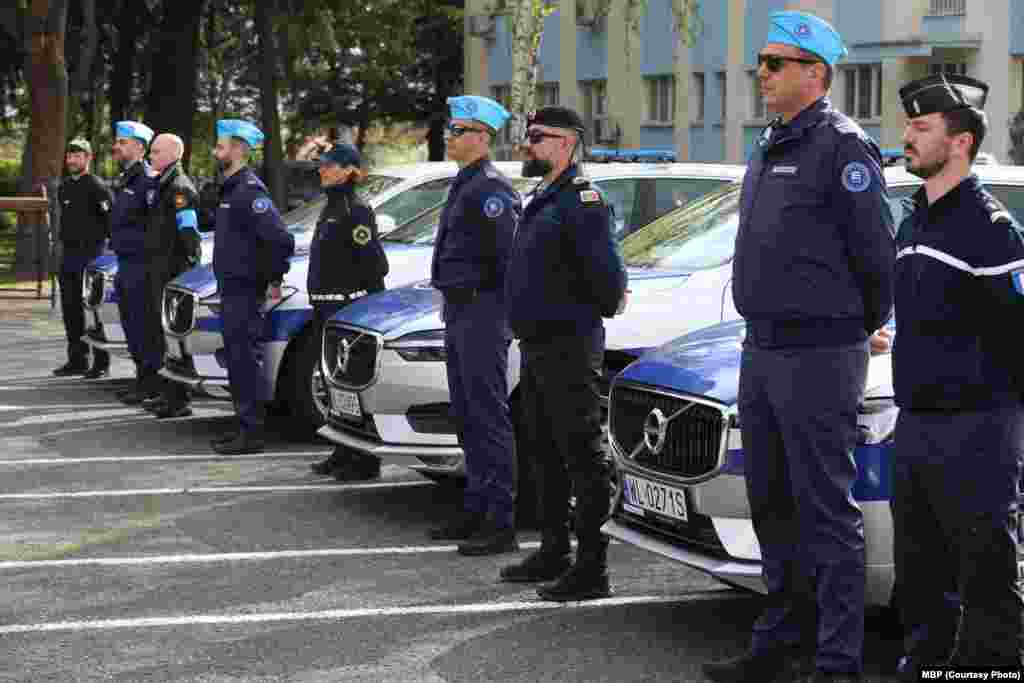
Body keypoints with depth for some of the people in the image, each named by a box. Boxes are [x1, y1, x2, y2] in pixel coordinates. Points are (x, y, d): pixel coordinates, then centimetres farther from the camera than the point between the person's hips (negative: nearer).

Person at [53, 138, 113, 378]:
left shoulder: (97, 187, -9)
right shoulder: (64, 187, 15)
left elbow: (112, 218, -13)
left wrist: (108, 243, -13)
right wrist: (64, 249, 18)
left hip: (90, 255, -8)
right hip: (68, 254, 8)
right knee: (70, 309, 10)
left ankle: (101, 362, 0)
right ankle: (77, 360, 18)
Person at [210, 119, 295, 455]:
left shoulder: (249, 191, -17)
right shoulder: (232, 188, 15)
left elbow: (281, 239, -25)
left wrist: (274, 280, -16)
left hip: (245, 291, -10)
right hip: (232, 289, 10)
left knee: (245, 360, -7)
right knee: (238, 360, 13)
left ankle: (252, 433, -3)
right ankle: (246, 428, 20)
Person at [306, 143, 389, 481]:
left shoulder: (356, 211, -13)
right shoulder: (331, 207, 16)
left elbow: (374, 263, -16)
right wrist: (318, 304, 17)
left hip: (349, 308, -10)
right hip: (327, 307, 10)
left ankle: (365, 460, -2)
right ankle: (344, 453, 23)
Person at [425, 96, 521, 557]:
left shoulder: (491, 188, -15)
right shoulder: (463, 186, 17)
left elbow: (511, 254, -21)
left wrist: (510, 310, -20)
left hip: (482, 313, -10)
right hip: (458, 311, 10)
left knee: (490, 417, -9)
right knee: (467, 417, 14)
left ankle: (501, 524, -7)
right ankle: (476, 510, 23)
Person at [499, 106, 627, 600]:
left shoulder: (580, 199, -15)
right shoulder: (542, 199, 16)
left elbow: (606, 271, -22)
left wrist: (604, 307, -8)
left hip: (569, 347, -10)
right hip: (536, 345, 10)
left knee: (584, 457, -7)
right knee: (543, 454, 17)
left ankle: (592, 569, -4)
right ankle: (554, 552, 29)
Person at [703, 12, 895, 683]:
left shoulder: (842, 146, -11)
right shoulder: (769, 150, 16)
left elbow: (877, 254, -12)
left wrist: (862, 327, 1)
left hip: (819, 356, -9)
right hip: (761, 351, 9)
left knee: (826, 512, -6)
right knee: (773, 507, 15)